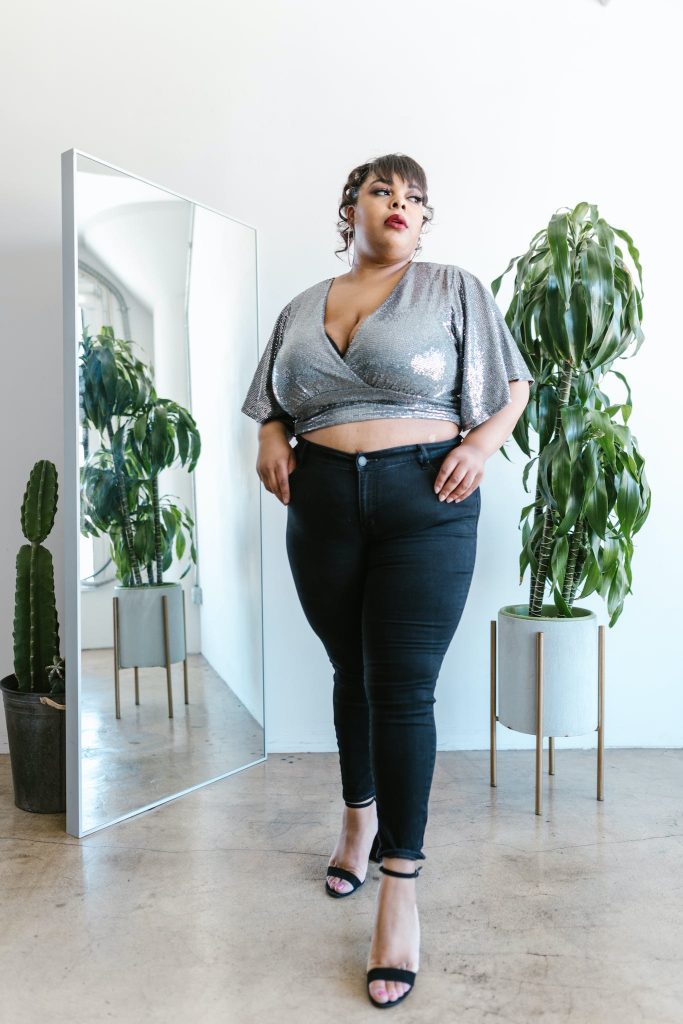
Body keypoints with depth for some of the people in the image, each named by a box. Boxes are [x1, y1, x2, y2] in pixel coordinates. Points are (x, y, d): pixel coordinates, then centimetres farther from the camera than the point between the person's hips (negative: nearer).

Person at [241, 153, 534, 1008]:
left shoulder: (454, 290, 6)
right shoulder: (300, 310, 15)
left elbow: (514, 383, 8)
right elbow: (274, 406, 22)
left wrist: (484, 438, -10)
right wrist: (270, 438, 0)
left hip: (426, 505, -3)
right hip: (323, 511, 4)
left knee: (403, 688, -5)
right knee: (351, 672, 16)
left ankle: (400, 889, 7)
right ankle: (361, 817, 39)